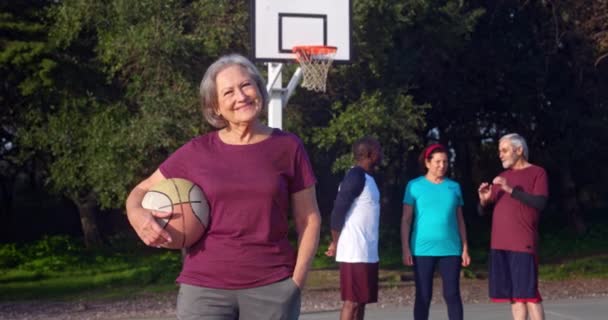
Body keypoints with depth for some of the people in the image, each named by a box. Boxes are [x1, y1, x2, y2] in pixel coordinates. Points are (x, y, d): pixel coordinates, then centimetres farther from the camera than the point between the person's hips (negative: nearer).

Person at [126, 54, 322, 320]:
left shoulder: (287, 147, 2)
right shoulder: (197, 152, 3)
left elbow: (309, 219, 6)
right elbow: (141, 190, 12)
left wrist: (296, 281, -4)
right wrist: (136, 214, -12)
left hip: (271, 287, 0)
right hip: (204, 288, 0)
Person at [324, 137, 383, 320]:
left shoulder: (366, 178, 17)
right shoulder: (356, 177, -14)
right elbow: (338, 211, -17)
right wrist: (336, 243, -7)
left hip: (367, 253, 9)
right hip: (355, 253, -9)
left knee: (361, 301, 10)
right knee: (352, 301, -7)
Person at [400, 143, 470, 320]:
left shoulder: (454, 187, 10)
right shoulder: (415, 186, 1)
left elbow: (460, 220, 13)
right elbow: (406, 219, 0)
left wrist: (465, 248, 7)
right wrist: (406, 248, -6)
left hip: (451, 249, 2)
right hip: (423, 249, -2)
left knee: (452, 294, 1)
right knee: (423, 296, 2)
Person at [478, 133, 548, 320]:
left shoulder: (537, 173, 1)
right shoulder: (502, 177, 18)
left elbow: (540, 203, -14)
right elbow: (483, 211, 18)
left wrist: (511, 189, -19)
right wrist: (484, 200, -5)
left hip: (523, 244, -6)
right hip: (500, 244, 6)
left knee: (529, 292, -10)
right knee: (513, 294, 6)